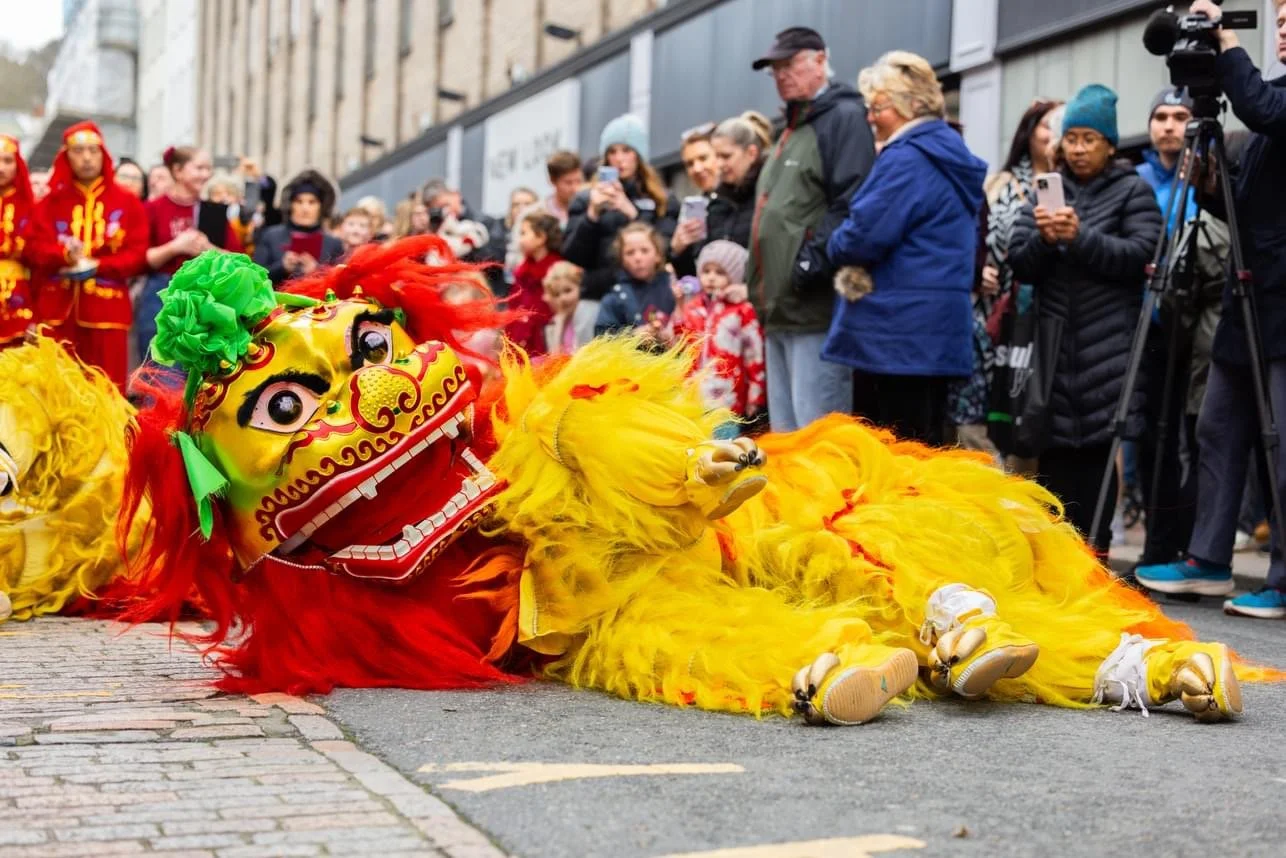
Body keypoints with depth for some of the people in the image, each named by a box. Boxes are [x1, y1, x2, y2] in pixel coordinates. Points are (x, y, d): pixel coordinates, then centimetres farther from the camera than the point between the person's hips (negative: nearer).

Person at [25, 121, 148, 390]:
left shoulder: (127, 202, 7)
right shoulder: (51, 202, 12)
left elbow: (138, 253, 0)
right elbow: (35, 248, 2)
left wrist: (98, 265, -15)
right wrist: (64, 256, -19)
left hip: (107, 307, -1)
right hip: (58, 307, 2)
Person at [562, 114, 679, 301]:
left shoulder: (663, 201, 11)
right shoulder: (586, 200, 13)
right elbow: (571, 256, 5)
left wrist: (632, 214, -12)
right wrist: (592, 214, -9)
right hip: (595, 295, 1)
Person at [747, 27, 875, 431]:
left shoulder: (844, 117, -5)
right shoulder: (793, 128, 24)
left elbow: (851, 203, -18)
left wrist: (814, 260, -23)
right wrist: (760, 285, 19)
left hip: (817, 306, -10)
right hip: (782, 308, 10)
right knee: (785, 433, 13)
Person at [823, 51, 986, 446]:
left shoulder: (906, 159, -13)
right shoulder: (949, 157, 18)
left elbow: (865, 236, -20)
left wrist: (836, 247, 2)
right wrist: (853, 255, 14)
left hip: (899, 331, -10)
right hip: (937, 334, 10)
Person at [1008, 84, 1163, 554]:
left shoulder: (1133, 191, 6)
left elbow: (1142, 255, -8)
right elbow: (1020, 265, 9)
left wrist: (1082, 237, -18)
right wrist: (1042, 240, -11)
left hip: (1108, 348, -3)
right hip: (1053, 343, 3)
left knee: (1097, 450, -7)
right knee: (1055, 453, 1)